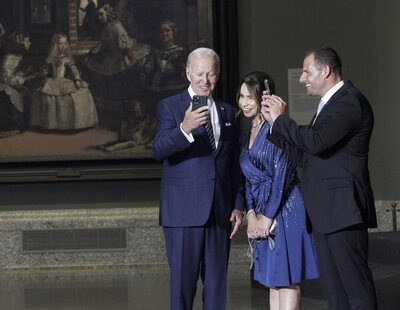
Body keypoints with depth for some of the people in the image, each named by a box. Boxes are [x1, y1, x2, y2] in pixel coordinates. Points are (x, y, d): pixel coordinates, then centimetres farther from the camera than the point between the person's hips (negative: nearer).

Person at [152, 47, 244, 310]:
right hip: (184, 210, -4)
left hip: (219, 210, 4)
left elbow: (234, 164, 16)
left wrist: (238, 205, 10)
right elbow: (158, 150, -17)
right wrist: (184, 129, -34)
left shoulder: (228, 111, 14)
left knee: (217, 281, 7)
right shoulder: (170, 107, 0)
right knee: (183, 279, -2)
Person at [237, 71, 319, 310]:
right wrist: (251, 214, 4)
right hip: (263, 213, 8)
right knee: (273, 280, 9)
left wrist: (267, 216, -13)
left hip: (285, 209, -8)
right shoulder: (249, 131, 14)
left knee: (287, 279, -6)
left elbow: (282, 174, -15)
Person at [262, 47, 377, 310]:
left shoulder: (350, 101, -12)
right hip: (325, 212, 10)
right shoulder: (332, 103, 19)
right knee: (335, 288, 11)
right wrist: (275, 124, 10)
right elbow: (305, 155, 18)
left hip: (342, 209, -10)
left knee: (356, 285, -8)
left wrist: (281, 119, -10)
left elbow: (316, 142, -25)